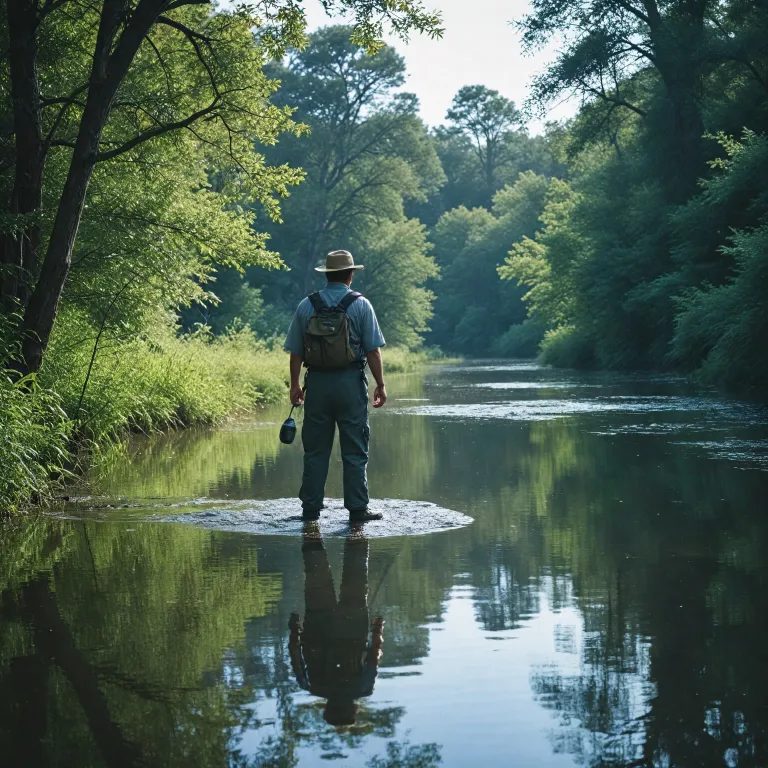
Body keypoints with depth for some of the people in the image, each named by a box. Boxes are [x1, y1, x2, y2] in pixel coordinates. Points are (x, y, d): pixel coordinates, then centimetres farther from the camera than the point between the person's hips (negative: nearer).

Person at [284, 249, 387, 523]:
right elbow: (373, 349, -5)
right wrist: (380, 385, 1)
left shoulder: (306, 306, 4)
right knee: (354, 451, 3)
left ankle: (311, 508, 10)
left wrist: (295, 384, 15)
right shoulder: (360, 304, -2)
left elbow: (295, 351, 5)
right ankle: (357, 509, 3)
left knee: (315, 449, 8)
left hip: (317, 384, 2)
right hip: (350, 383, -2)